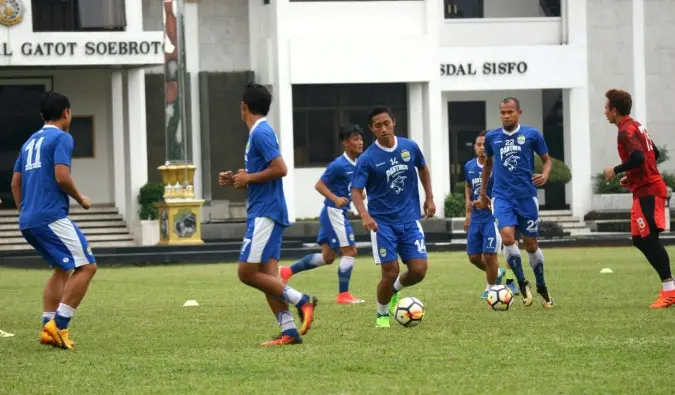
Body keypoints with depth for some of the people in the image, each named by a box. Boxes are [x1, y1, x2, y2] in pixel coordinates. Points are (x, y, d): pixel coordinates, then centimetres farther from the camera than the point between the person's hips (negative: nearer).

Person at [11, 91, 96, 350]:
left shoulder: (30, 142, 20)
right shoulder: (62, 138, -5)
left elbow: (15, 182, 22)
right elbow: (62, 177, -16)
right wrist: (80, 199, 0)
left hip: (28, 221, 9)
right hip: (52, 217, -9)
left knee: (62, 269, 20)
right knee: (86, 266, -9)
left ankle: (48, 328, 10)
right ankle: (59, 325, -17)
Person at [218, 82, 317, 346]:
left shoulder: (261, 133, -12)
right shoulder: (259, 133, 19)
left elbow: (280, 169, -22)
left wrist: (248, 178, -12)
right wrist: (235, 181, 13)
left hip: (265, 213, -10)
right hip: (264, 213, 10)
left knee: (247, 272, -11)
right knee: (267, 276, 4)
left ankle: (302, 301, -9)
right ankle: (289, 331, 0)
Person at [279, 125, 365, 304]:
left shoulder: (357, 164, 8)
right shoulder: (339, 165, -18)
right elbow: (319, 185, -15)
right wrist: (335, 199, -28)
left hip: (340, 213, 9)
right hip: (334, 212, -9)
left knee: (328, 257, 13)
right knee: (350, 251, -8)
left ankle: (288, 271, 23)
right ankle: (343, 295, -2)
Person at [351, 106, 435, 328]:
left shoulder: (410, 147, -1)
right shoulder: (367, 159, -12)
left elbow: (423, 169, 19)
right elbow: (356, 190, -15)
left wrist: (429, 198, 14)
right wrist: (364, 215, -33)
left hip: (410, 219, 3)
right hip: (382, 222, -3)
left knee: (419, 270, -6)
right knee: (391, 272, -8)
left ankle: (394, 290, 27)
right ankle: (382, 315, 17)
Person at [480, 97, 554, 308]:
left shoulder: (532, 134, -1)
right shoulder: (492, 137, 6)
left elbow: (546, 159, 8)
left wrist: (545, 174, -13)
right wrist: (483, 190, 26)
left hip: (526, 196, -1)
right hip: (502, 197, 1)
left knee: (531, 244, 6)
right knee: (507, 236, -21)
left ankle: (542, 287, 26)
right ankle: (522, 283, -5)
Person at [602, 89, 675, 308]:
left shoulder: (626, 131, -14)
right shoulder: (636, 127, 16)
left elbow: (638, 157, -28)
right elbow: (653, 154, 24)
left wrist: (616, 171, -14)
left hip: (648, 191, -10)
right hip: (645, 189, 10)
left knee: (649, 239, -12)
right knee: (640, 240, 11)